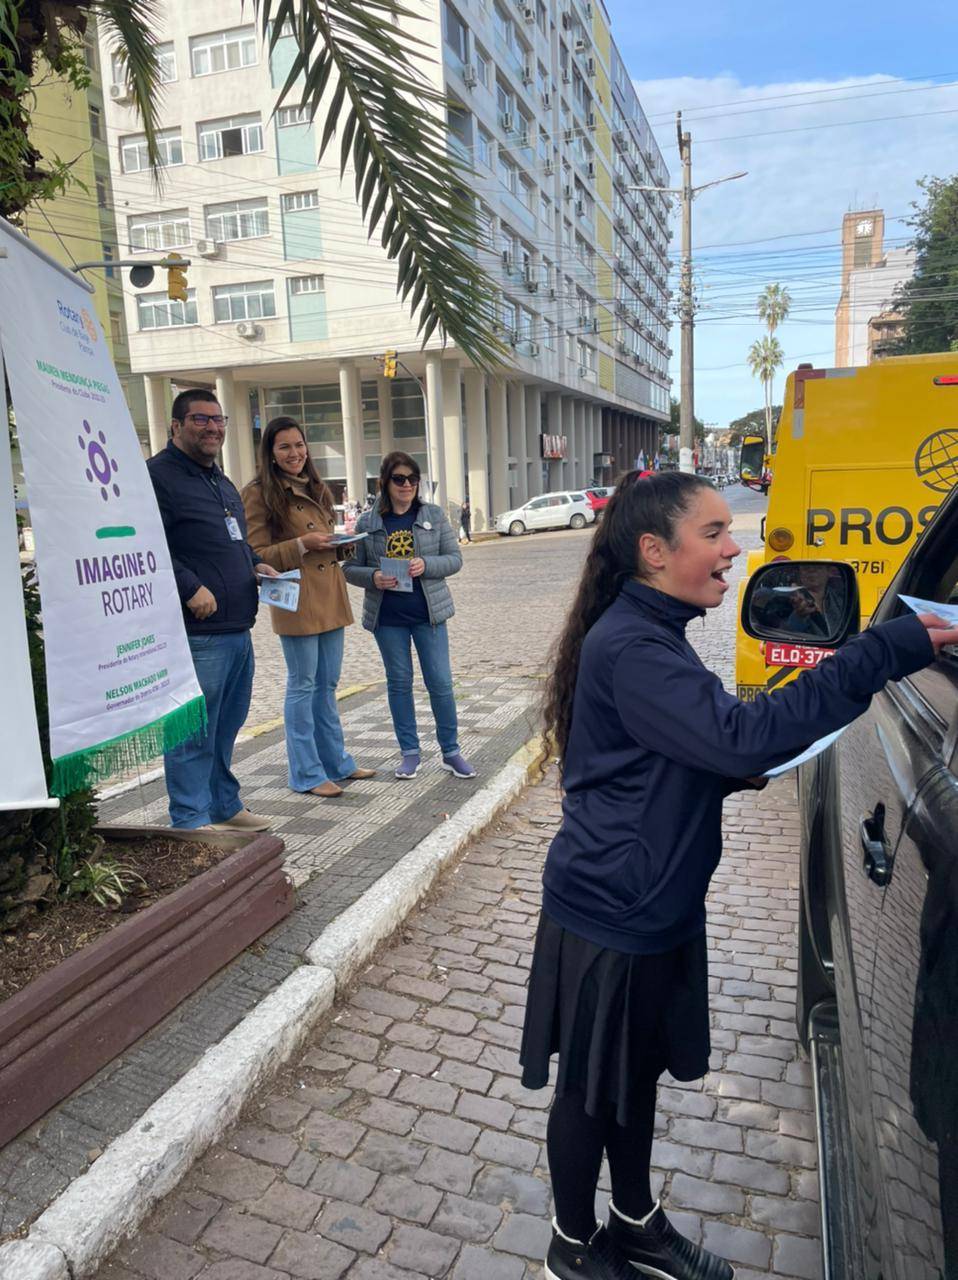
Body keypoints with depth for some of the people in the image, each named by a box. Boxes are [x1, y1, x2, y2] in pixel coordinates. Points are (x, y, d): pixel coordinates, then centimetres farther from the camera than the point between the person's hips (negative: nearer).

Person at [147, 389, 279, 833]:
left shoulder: (221, 483, 22)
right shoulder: (158, 476, -9)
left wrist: (255, 564, 13)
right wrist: (190, 588, -22)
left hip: (238, 630, 9)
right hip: (196, 634, -9)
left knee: (226, 729, 18)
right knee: (194, 733, -2)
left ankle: (225, 807, 30)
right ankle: (192, 822, 9)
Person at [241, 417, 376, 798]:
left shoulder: (317, 490, 17)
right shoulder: (259, 494, -7)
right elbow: (255, 555, -10)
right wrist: (302, 545, -19)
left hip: (330, 597, 7)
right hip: (295, 599, -7)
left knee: (328, 684, 15)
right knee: (303, 686, 0)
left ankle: (336, 761, 26)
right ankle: (307, 773, 11)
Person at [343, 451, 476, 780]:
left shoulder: (434, 515, 2)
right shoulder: (367, 523, 2)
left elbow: (454, 558, 0)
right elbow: (350, 568, 5)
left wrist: (426, 565, -18)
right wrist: (373, 577, -16)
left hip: (428, 612, 0)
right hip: (387, 617, 1)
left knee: (441, 682, 1)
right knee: (399, 683, 9)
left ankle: (451, 751, 16)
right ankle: (409, 752, 22)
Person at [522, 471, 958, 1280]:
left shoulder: (652, 634, 7)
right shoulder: (628, 649, -25)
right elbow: (737, 734, -35)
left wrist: (747, 765, -4)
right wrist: (889, 651, -33)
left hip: (655, 905, 9)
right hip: (610, 916, -9)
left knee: (638, 1070, 25)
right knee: (592, 1087, 13)